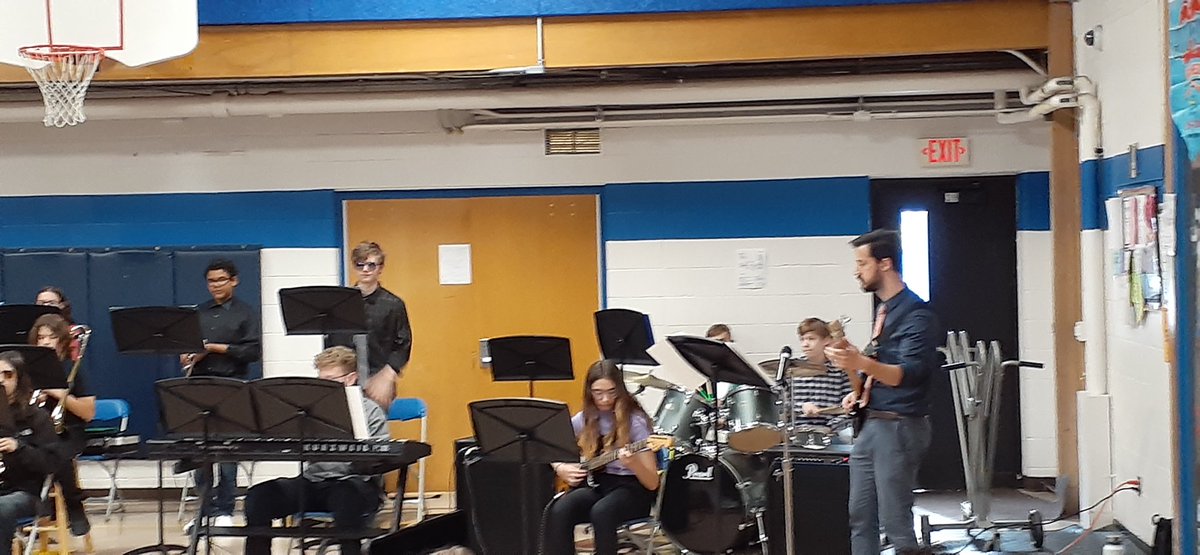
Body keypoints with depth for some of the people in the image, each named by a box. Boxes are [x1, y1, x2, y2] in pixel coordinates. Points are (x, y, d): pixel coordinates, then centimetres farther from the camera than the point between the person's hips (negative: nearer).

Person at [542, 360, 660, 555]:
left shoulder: (635, 421, -11)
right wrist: (561, 468, -2)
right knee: (558, 510, -28)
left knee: (601, 512, -37)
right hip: (594, 483, 4)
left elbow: (652, 483, -13)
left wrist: (633, 464, -33)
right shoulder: (583, 419, 3)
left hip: (630, 487, -4)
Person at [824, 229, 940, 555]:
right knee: (860, 517, 9)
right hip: (872, 424, 9)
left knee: (895, 522, -7)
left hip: (900, 429, -9)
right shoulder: (883, 309, 14)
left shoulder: (915, 314, -14)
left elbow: (910, 374, -26)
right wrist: (860, 389, 9)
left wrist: (861, 363, -40)